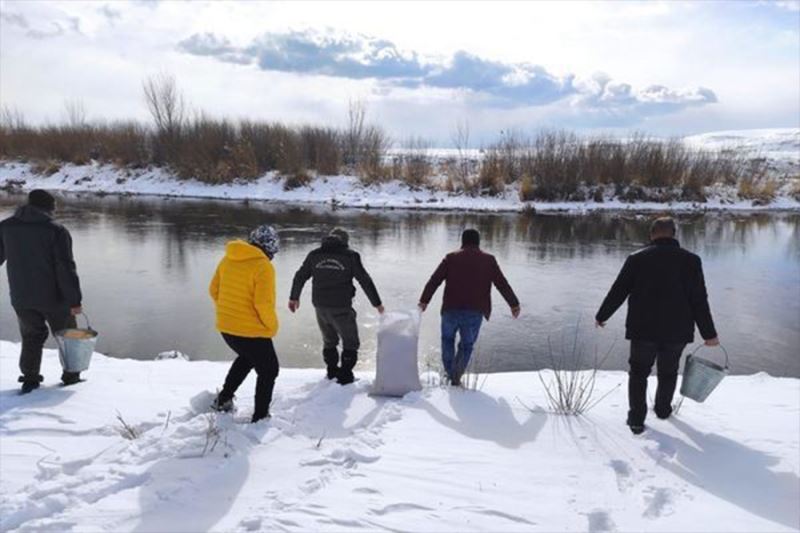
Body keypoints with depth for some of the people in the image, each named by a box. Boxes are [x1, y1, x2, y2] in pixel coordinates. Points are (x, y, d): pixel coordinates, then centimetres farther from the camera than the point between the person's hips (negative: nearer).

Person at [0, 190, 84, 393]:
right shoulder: (56, 230, -13)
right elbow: (66, 268, -16)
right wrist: (74, 300, -15)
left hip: (21, 298, 4)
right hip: (52, 297, -4)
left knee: (31, 337, 19)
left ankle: (30, 377, 18)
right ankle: (71, 375, 21)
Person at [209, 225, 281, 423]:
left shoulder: (228, 259, 4)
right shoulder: (263, 266, -19)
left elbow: (214, 290, 11)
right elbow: (263, 304, -23)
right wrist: (272, 327, -7)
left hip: (226, 327, 7)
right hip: (252, 331, -7)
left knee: (246, 358, 33)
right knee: (269, 370, 13)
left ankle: (224, 398, 33)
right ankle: (260, 417, 18)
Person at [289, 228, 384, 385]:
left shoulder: (314, 255, 7)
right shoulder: (350, 256, -4)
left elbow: (300, 277, 14)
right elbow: (365, 281, -2)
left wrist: (294, 297, 29)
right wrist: (377, 303, 6)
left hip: (320, 306, 4)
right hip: (341, 308, -4)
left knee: (329, 340, 24)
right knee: (350, 342, 10)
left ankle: (332, 371, 31)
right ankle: (345, 375, 5)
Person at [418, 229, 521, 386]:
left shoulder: (451, 258, 4)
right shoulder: (488, 260, 6)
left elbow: (434, 280, 1)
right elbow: (502, 284, 9)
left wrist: (424, 300, 7)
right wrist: (514, 304, 17)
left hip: (451, 310, 0)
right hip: (475, 312, 0)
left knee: (447, 339, 23)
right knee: (467, 345, 16)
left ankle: (449, 372, 22)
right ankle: (456, 377, 9)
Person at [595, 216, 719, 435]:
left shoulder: (636, 259, -4)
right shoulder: (690, 260, -3)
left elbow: (617, 292, -1)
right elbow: (699, 301, -5)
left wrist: (601, 316, 12)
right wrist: (709, 334, 3)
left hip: (643, 330, -1)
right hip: (677, 332, 1)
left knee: (638, 372, 13)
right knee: (668, 372, 23)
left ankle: (637, 418, 7)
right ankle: (663, 409, 40)